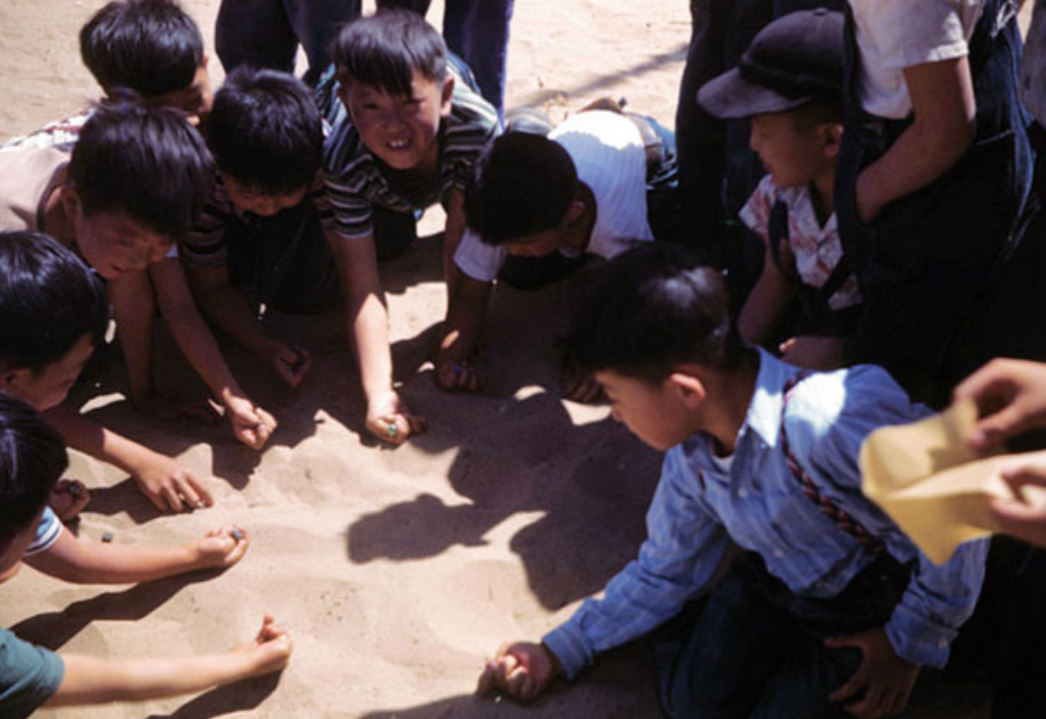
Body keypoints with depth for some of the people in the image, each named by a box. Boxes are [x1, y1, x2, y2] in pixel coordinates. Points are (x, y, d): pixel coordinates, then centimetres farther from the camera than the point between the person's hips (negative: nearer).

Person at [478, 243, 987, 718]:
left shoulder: (830, 421, -37)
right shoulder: (690, 454, -10)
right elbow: (661, 573, 5)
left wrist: (909, 645, -17)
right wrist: (559, 652, 3)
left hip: (875, 606, -4)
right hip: (771, 580, 5)